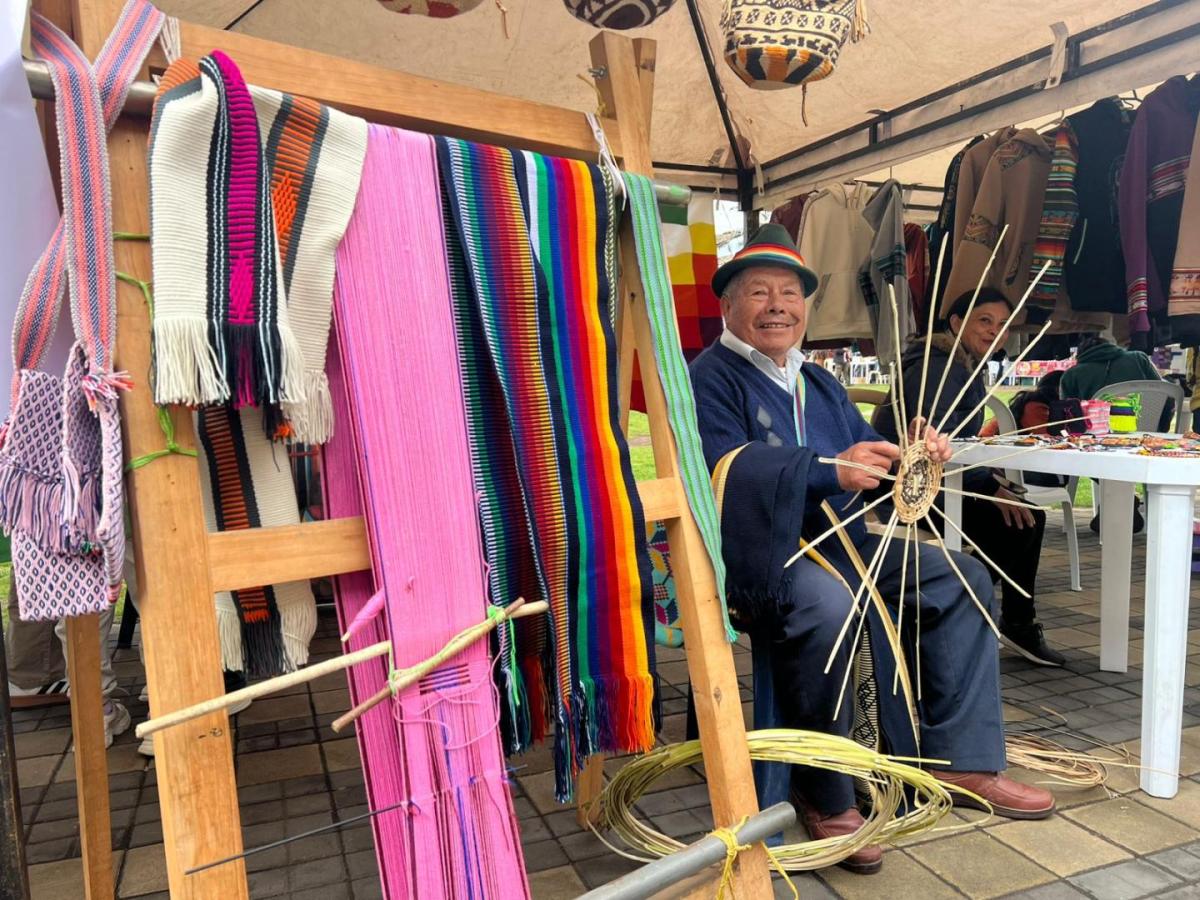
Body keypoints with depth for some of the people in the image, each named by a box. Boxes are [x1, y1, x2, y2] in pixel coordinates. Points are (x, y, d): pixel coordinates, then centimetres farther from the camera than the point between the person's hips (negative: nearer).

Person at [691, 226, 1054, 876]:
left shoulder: (819, 384, 22)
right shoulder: (711, 378, -4)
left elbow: (868, 454, 15)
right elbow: (726, 469, -21)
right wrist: (829, 467, -33)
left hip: (842, 543, 8)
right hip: (760, 555, -8)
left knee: (961, 578, 2)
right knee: (824, 602, -36)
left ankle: (958, 758, 4)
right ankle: (824, 795, -16)